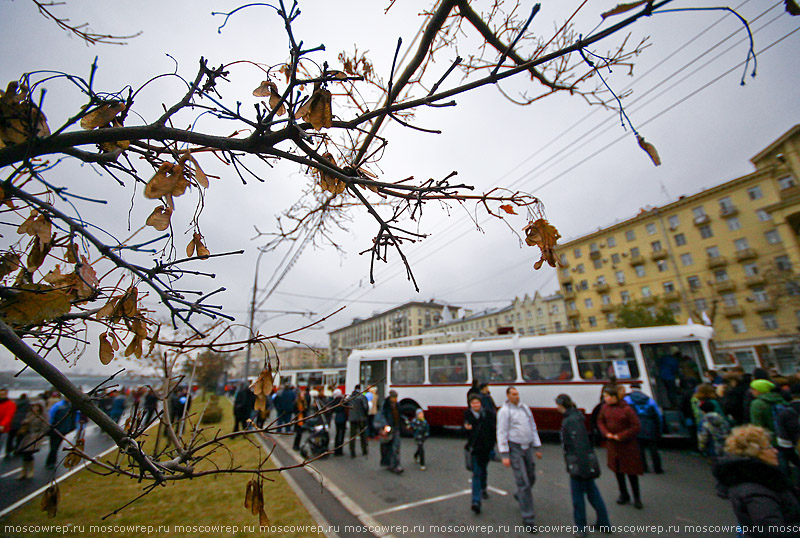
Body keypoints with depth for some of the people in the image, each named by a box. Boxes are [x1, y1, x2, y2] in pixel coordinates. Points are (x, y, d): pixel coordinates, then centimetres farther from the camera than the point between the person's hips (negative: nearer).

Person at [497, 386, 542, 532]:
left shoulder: (525, 408, 7)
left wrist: (537, 448, 13)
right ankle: (528, 518, 10)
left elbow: (533, 428, 15)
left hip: (527, 447, 6)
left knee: (531, 477, 16)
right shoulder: (504, 411, -12)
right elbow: (501, 433, -12)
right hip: (514, 448, -6)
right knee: (523, 482, -4)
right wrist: (504, 455, -15)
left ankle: (519, 495, 46)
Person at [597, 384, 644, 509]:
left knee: (631, 471, 6)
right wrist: (606, 433, -8)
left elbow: (636, 426, -15)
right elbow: (600, 421, 7)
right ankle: (623, 495, 32)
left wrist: (621, 436, -17)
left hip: (627, 444, -4)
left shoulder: (626, 409, -20)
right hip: (612, 444, 4)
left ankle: (637, 497, 26)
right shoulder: (605, 407, -5)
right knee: (617, 470, 15)